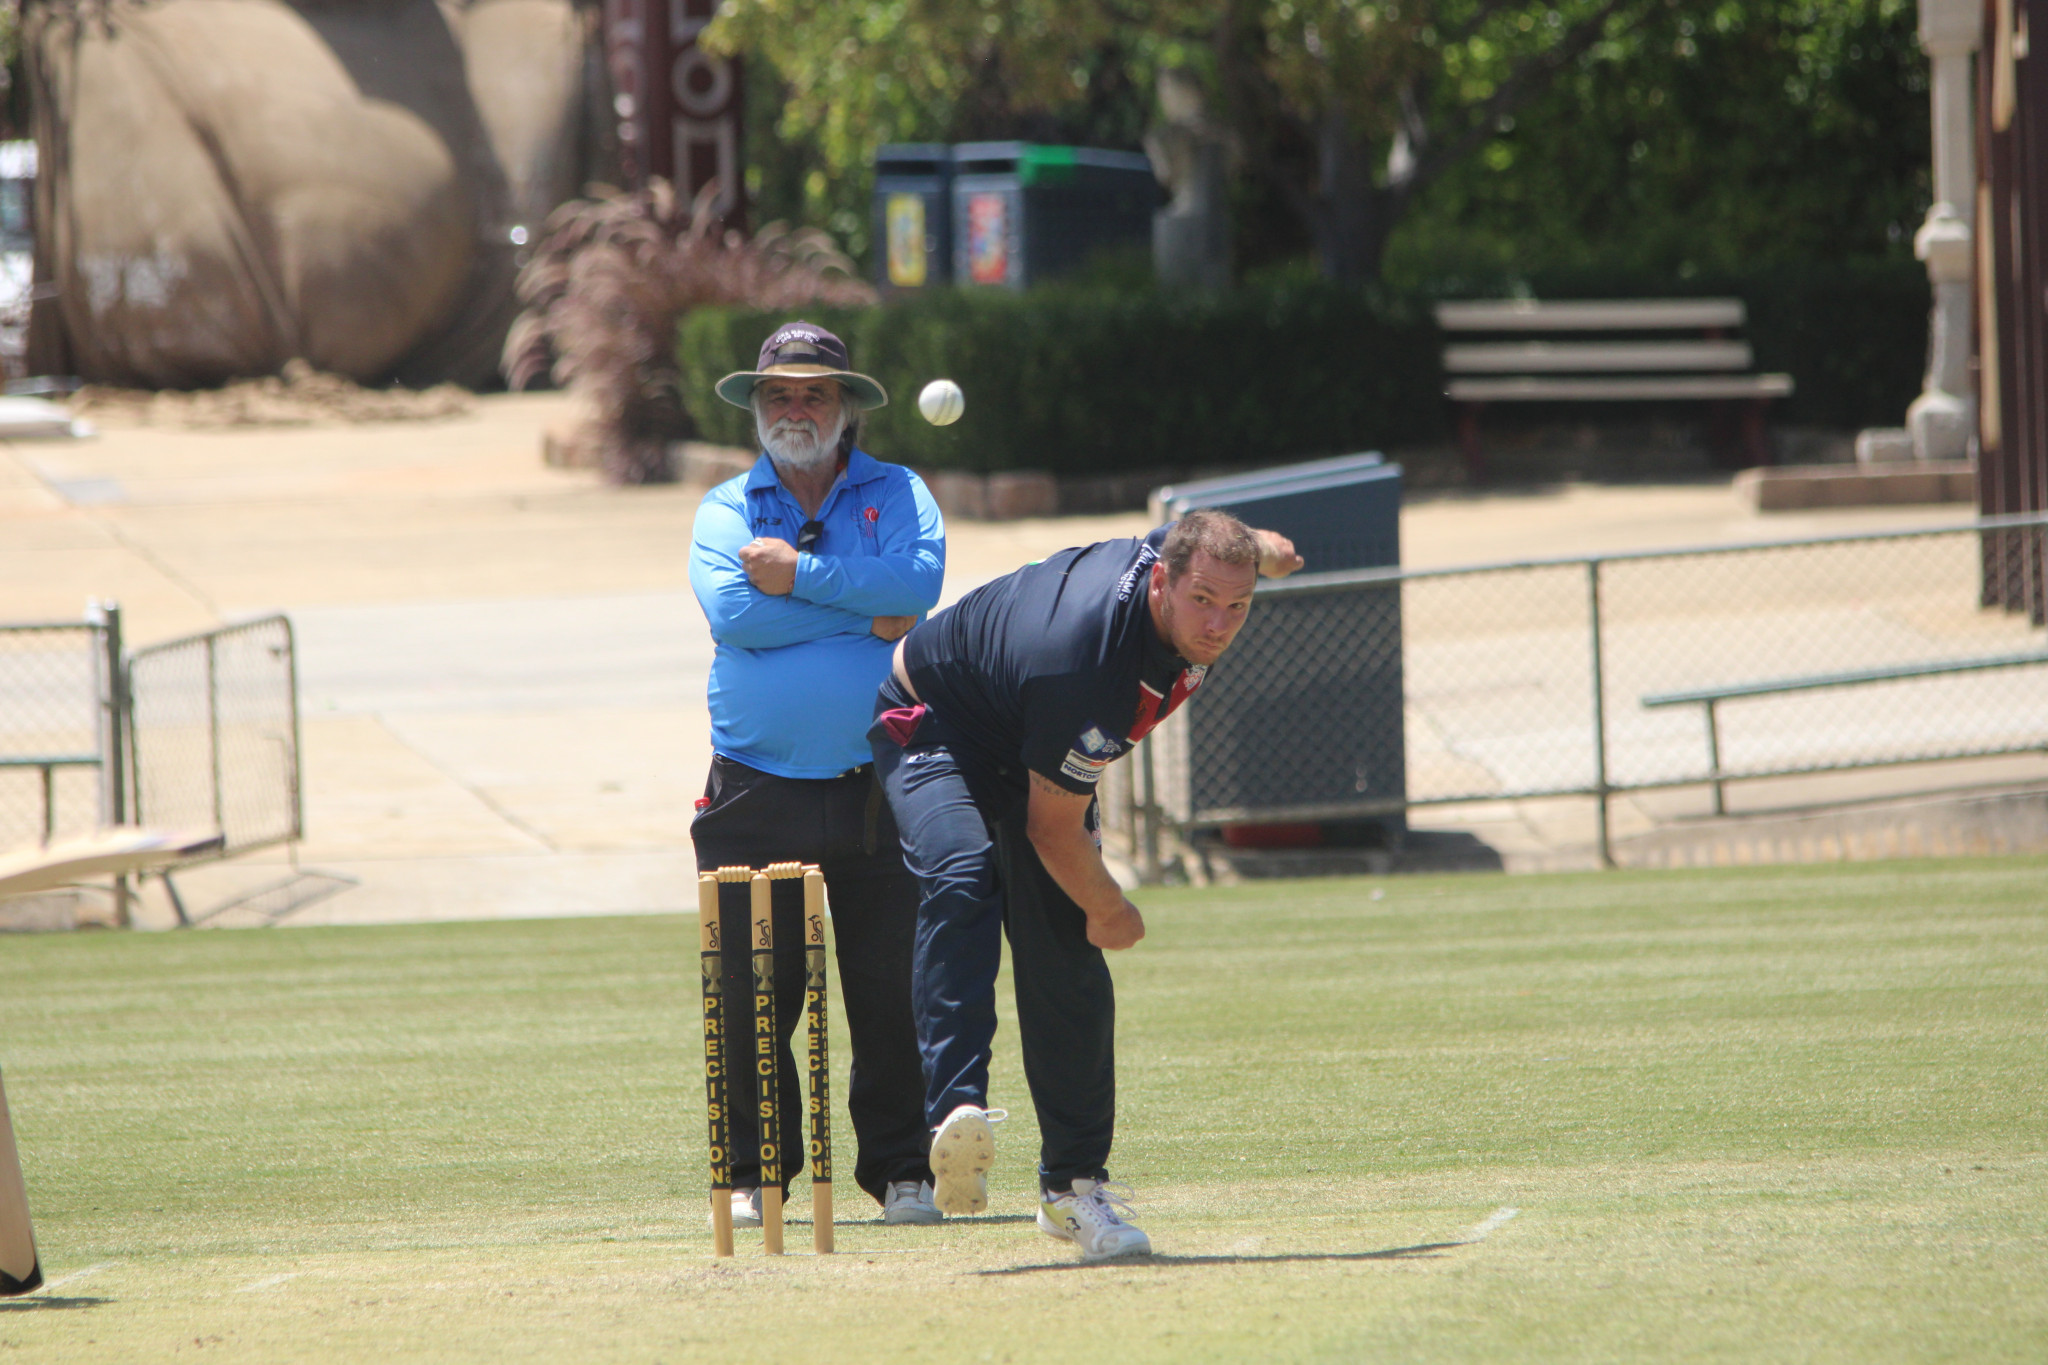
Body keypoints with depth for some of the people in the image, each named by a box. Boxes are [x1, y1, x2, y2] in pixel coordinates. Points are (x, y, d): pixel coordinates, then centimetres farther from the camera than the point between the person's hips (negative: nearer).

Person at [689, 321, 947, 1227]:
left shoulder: (898, 496, 10)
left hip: (879, 788, 0)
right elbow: (733, 611, -10)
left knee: (891, 990, -1)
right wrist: (866, 614, -10)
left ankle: (900, 1169, 7)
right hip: (756, 791, 0)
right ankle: (755, 1172, 10)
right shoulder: (726, 508, 11)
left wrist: (801, 575, -12)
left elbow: (919, 581, -12)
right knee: (752, 992, 0)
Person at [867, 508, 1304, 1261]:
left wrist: (1257, 550, 31)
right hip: (933, 724, -8)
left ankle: (1073, 1184, 7)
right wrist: (1109, 911, -10)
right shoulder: (1086, 667, -40)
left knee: (1067, 963, -1)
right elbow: (1053, 828, -26)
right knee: (962, 876, -37)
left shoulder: (1179, 551, -20)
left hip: (1033, 749, 8)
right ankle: (957, 1111, -50)